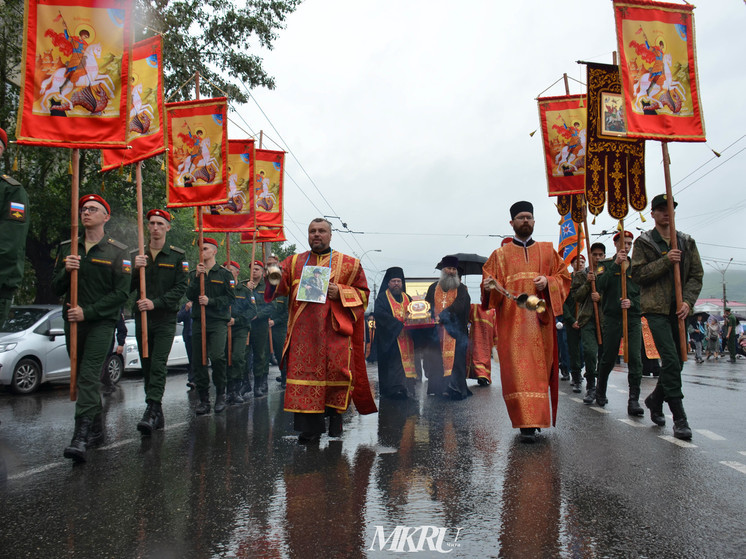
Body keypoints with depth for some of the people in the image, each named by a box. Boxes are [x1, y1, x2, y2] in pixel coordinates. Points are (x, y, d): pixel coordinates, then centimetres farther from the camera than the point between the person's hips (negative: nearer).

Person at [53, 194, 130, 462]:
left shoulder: (117, 251, -2)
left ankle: (81, 437, -19)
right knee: (82, 378, 12)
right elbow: (56, 288, 12)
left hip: (101, 322, -5)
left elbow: (121, 293, -7)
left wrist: (88, 312, -14)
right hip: (73, 322, 5)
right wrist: (66, 271, -9)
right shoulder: (67, 248, 12)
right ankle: (96, 429, 25)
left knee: (88, 377, -15)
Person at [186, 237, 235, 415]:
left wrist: (211, 301, -11)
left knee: (217, 357, -20)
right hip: (198, 322, 4)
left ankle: (220, 395, -2)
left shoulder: (224, 274, 7)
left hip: (218, 322, -4)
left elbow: (231, 298, 1)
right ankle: (203, 399, 11)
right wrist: (197, 277, -8)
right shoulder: (193, 274, 18)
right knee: (198, 361, 2)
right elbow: (189, 295, 3)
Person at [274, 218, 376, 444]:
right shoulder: (294, 262, 17)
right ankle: (311, 428, 2)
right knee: (304, 373, -4)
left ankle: (335, 415, 14)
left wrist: (340, 292, -9)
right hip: (303, 331, 2)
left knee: (337, 371, -8)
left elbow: (363, 292, 8)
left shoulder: (348, 263, 10)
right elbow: (280, 288, 7)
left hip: (334, 328, -1)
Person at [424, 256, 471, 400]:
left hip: (454, 330, -2)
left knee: (454, 356, -10)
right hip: (436, 330, 2)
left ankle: (453, 388, -9)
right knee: (436, 358, -2)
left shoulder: (461, 288, 8)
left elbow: (459, 305, -7)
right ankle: (437, 387, 4)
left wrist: (442, 315, -17)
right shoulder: (433, 288, 15)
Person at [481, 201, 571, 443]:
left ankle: (536, 417, 17)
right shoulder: (500, 255, 11)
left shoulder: (548, 251, 16)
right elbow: (489, 281, 4)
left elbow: (564, 277, 11)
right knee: (518, 369, -11)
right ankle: (527, 424, -12)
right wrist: (489, 286, -19)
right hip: (512, 319, -2)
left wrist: (547, 282, -9)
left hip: (540, 318, 2)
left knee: (539, 367, 3)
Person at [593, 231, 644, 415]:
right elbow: (600, 286, -10)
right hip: (612, 317, -1)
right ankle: (600, 391, 27)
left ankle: (634, 400, -8)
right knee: (608, 357, 5)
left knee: (635, 357, -10)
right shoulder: (606, 265, 8)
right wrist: (616, 265, -16)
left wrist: (632, 302, -9)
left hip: (633, 318, 2)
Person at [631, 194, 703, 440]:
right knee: (671, 360, -13)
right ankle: (680, 418, -8)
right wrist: (665, 261, -16)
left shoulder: (686, 242, 13)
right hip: (657, 309, -4)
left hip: (679, 309, 5)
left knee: (676, 362, 9)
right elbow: (638, 274, -6)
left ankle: (655, 399, 32)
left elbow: (696, 275, 9)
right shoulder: (643, 242, 3)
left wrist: (688, 301, -7)